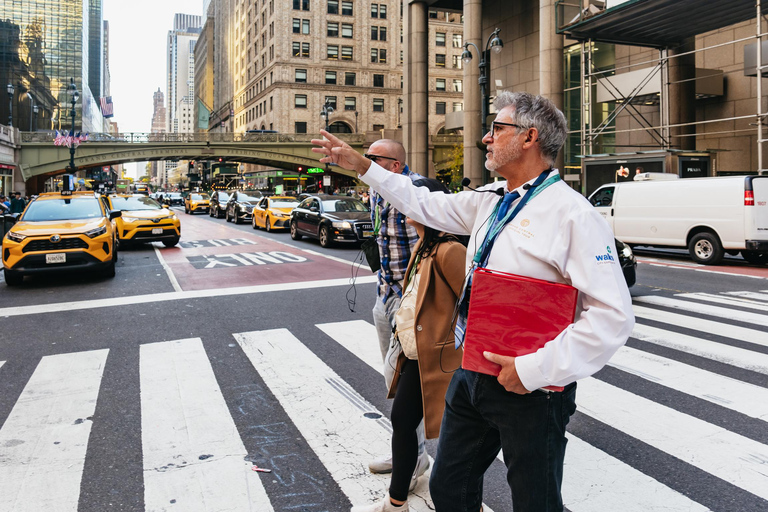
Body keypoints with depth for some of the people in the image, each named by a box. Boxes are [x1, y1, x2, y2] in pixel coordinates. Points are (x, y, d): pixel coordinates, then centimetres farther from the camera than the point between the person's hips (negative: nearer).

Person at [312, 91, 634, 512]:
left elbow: (613, 315, -22)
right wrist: (361, 165, 20)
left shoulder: (572, 213, -18)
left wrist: (535, 370, -22)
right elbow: (427, 206, 20)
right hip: (471, 377, 7)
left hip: (531, 388, -7)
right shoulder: (489, 200, 7)